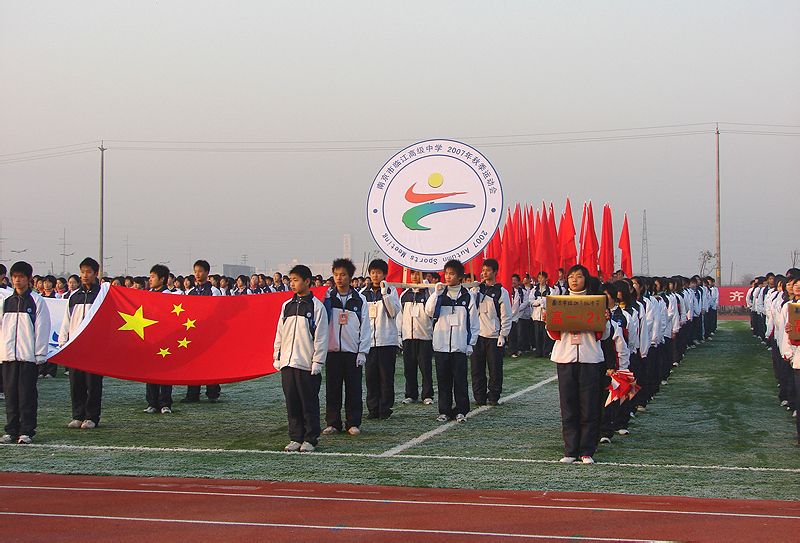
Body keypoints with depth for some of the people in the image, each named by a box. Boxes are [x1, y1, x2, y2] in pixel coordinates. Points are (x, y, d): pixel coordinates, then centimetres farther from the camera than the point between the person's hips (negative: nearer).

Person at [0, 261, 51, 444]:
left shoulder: (37, 301, -1)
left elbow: (42, 328, -4)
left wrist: (40, 354, -9)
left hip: (29, 355, -4)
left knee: (27, 394, -3)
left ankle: (26, 431, 2)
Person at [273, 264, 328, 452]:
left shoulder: (317, 306, -3)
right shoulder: (286, 306, 11)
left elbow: (321, 337, -5)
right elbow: (279, 334, 15)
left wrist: (318, 362, -10)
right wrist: (277, 358, 10)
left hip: (307, 364, -5)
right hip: (287, 363, 5)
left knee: (309, 403, 0)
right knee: (292, 403, 7)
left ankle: (310, 439, 8)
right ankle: (296, 438, 15)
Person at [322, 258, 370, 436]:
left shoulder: (359, 300, 3)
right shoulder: (327, 298, 4)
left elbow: (365, 327, 3)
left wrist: (362, 351, -3)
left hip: (353, 351, -1)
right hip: (332, 350, 1)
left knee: (353, 389, 2)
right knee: (332, 389, 4)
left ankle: (353, 423, 10)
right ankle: (332, 423, 12)